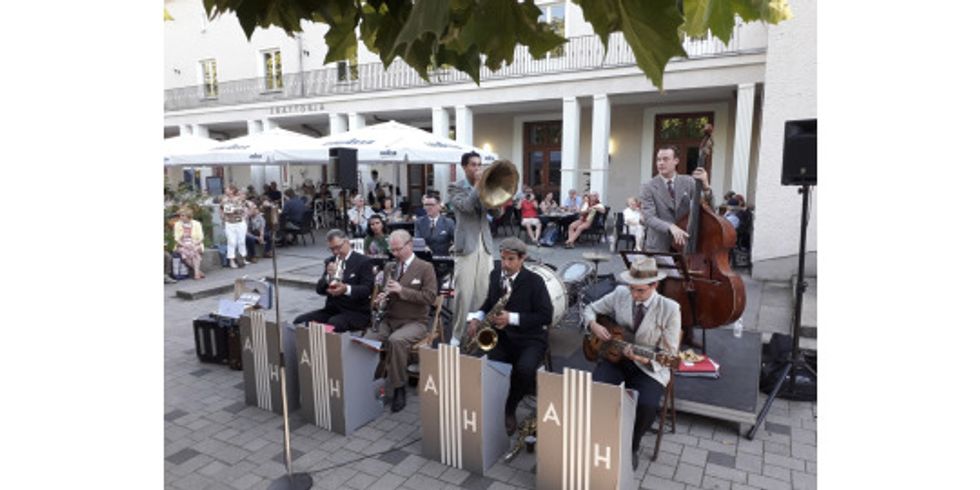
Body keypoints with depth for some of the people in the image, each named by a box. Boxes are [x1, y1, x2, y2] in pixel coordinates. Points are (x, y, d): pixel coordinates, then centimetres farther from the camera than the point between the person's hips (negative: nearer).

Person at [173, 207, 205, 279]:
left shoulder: (196, 224, 2)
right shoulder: (177, 224, 6)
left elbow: (201, 237, -1)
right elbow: (176, 238, 2)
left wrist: (194, 244, -20)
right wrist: (184, 245, -16)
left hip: (195, 245, -1)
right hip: (182, 245, 1)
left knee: (194, 251, -36)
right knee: (185, 252, -34)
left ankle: (196, 272, -40)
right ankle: (198, 271, -30)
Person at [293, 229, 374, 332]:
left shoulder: (363, 261, -4)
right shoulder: (330, 261, 13)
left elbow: (368, 289, -14)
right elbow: (319, 289, 8)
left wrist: (346, 289, -31)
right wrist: (328, 277, -14)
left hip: (356, 312, -5)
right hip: (332, 309, 6)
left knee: (333, 324, -35)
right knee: (299, 321, -15)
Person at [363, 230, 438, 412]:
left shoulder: (425, 268, -3)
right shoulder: (390, 267, 15)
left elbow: (430, 297, -12)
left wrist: (402, 290, -19)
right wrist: (381, 297, -5)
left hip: (415, 322, -5)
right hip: (389, 320, 5)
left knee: (396, 340, -35)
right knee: (367, 340, -23)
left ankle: (399, 388, -18)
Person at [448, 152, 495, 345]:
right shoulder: (456, 187, 1)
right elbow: (467, 206, -17)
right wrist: (478, 184, -11)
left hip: (485, 245, 5)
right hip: (466, 245, -5)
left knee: (486, 291, 6)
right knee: (464, 293, -5)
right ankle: (457, 335, 7)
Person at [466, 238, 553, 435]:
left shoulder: (534, 281, -12)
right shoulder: (495, 275, 4)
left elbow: (546, 316, -14)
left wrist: (512, 318, -23)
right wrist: (475, 318, -6)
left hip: (530, 339, -3)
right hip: (501, 337, 4)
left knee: (524, 370, -31)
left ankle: (509, 410, -1)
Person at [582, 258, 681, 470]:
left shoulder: (670, 309, -13)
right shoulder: (620, 294, -4)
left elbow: (670, 354, -9)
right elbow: (590, 309, 10)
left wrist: (644, 359, -27)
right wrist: (594, 326, -12)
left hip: (650, 368, -2)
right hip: (615, 358, 2)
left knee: (646, 405, -29)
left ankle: (631, 447, 5)